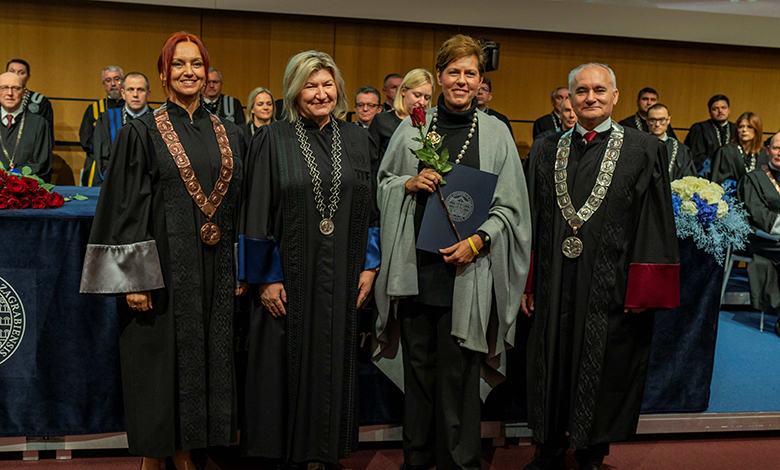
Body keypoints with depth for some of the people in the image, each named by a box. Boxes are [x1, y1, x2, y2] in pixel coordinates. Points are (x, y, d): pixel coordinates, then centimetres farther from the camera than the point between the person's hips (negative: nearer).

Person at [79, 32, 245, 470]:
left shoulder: (229, 134, 9)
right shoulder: (142, 133, -2)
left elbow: (239, 204, 12)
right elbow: (126, 207, -6)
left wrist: (242, 270, 7)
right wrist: (133, 278, -12)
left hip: (215, 271, 4)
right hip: (164, 268, -4)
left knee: (205, 359, 9)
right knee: (160, 363, 4)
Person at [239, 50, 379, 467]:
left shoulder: (358, 142, 7)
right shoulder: (272, 141, -3)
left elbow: (370, 208, 10)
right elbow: (258, 212, -6)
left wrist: (369, 265, 3)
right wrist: (266, 277, -10)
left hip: (340, 277, 3)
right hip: (288, 275, -3)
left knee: (332, 363, 10)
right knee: (286, 364, 6)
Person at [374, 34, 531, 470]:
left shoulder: (495, 133, 3)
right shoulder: (413, 127, 8)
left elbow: (510, 205, 2)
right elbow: (384, 181, 14)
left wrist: (477, 241, -12)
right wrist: (410, 183, -7)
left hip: (467, 266, -2)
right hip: (415, 263, 2)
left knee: (457, 367, 1)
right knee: (418, 359, 9)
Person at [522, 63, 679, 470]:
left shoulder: (643, 150, -1)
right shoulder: (549, 152, 8)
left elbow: (655, 223, -4)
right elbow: (533, 221, 9)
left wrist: (644, 290, -11)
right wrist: (527, 282, 4)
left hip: (610, 289, -3)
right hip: (555, 290, 3)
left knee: (602, 372, 8)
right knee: (552, 367, 11)